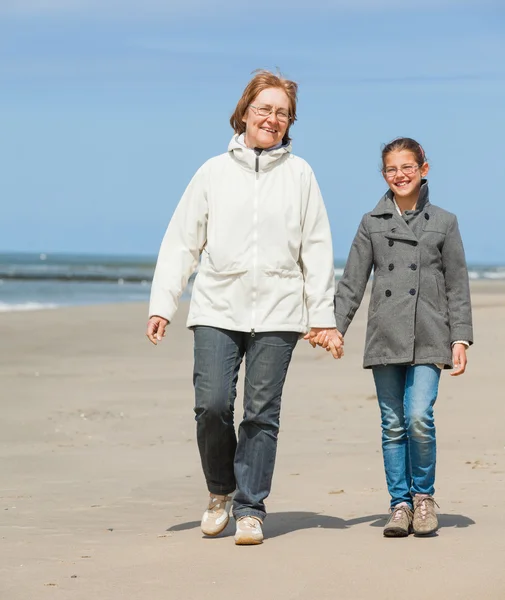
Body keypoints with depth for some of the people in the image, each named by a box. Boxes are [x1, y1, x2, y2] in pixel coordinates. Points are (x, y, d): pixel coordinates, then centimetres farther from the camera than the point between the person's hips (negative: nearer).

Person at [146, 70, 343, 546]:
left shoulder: (299, 174, 7)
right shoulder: (214, 172, 8)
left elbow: (317, 250, 8)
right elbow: (181, 240, 7)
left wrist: (323, 317, 4)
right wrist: (161, 304, -1)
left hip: (277, 312, 0)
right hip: (217, 309, 0)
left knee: (262, 413, -1)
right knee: (212, 404, -9)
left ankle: (250, 509, 8)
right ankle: (220, 489, 16)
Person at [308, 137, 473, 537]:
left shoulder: (444, 222, 7)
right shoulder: (373, 223, 10)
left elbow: (457, 287, 6)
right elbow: (352, 282, 9)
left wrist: (460, 339, -1)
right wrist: (333, 325, -3)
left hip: (427, 338, -2)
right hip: (385, 337, 2)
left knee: (419, 417, -14)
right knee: (393, 425, 3)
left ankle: (423, 494, 6)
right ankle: (400, 504, 12)